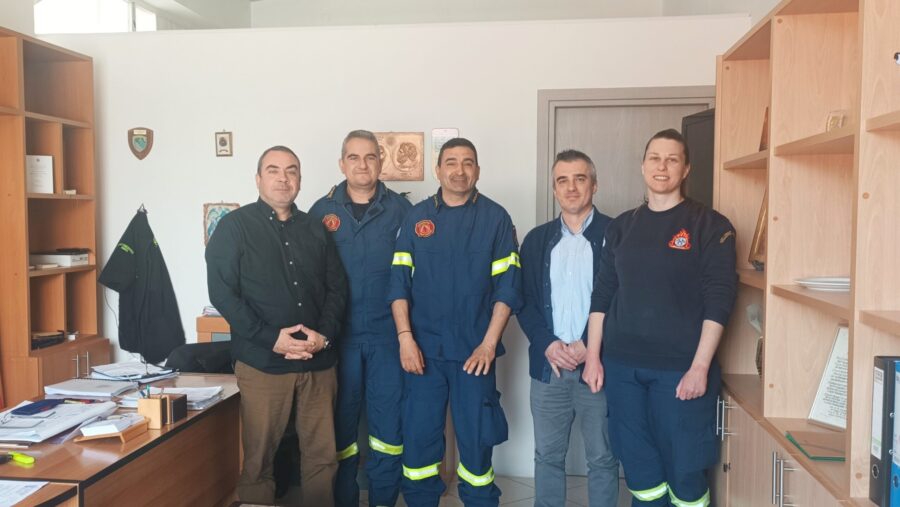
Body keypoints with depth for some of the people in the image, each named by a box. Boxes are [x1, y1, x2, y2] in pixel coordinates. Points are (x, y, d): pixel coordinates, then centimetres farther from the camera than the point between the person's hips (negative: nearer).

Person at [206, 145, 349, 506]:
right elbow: (222, 292, -7)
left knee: (322, 455, 9)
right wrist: (271, 338, -15)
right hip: (263, 360, -3)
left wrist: (325, 334, -6)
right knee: (258, 457, 6)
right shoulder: (235, 226, 1)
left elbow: (337, 287, 11)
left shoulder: (315, 229, 13)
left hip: (318, 361, 4)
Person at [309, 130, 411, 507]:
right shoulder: (322, 210, 3)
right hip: (340, 333, 0)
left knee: (388, 419, 7)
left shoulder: (400, 208, 2)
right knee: (341, 419, 10)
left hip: (387, 332, 0)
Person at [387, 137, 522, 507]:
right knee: (418, 436, 7)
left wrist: (489, 343, -9)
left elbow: (508, 286, -2)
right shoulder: (417, 217, 6)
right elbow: (399, 282, 3)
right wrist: (405, 337, -7)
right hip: (424, 349, 2)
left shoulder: (495, 218, 2)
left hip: (474, 351, -1)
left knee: (476, 437, 6)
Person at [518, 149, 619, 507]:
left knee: (603, 459, 8)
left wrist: (589, 346, -14)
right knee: (547, 456, 12)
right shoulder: (537, 239, 10)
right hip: (548, 366, 3)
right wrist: (548, 344, -9)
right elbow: (524, 300, 5)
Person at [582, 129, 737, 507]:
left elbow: (719, 301, -7)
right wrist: (593, 356, 5)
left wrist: (700, 366, -13)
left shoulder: (710, 226, -2)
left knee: (685, 467, 2)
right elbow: (602, 294, 10)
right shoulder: (622, 226, 10)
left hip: (680, 369, -3)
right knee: (637, 464, 10)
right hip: (621, 365, 4)